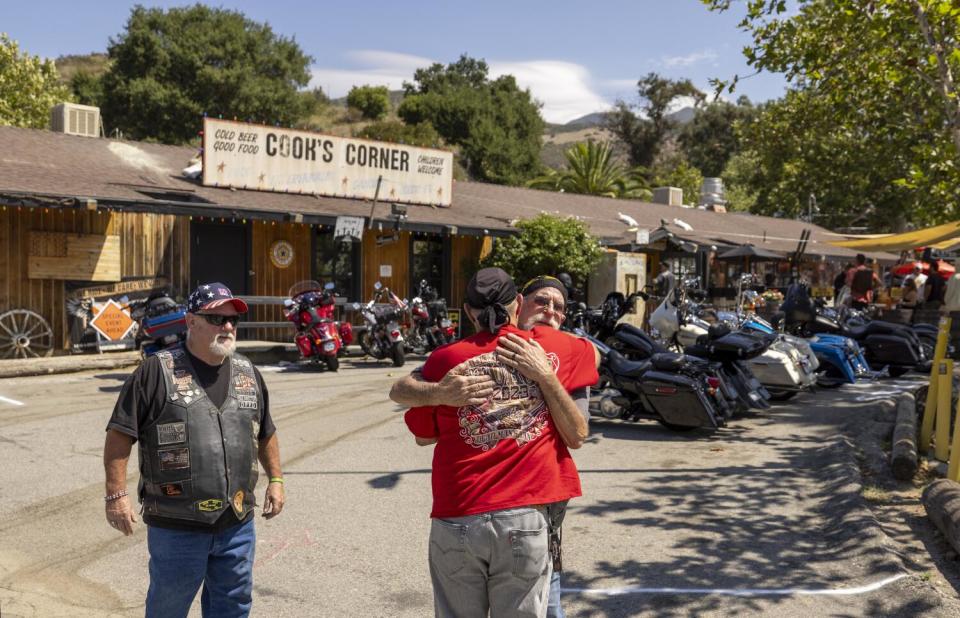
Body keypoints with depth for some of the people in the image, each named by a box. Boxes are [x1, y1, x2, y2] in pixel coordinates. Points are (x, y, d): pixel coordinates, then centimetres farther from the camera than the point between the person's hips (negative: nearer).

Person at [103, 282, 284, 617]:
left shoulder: (248, 372, 9)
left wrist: (275, 480, 14)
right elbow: (120, 435, -8)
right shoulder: (157, 371, -8)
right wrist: (116, 494, -12)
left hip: (237, 524, 5)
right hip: (175, 527, -4)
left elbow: (266, 434, 18)